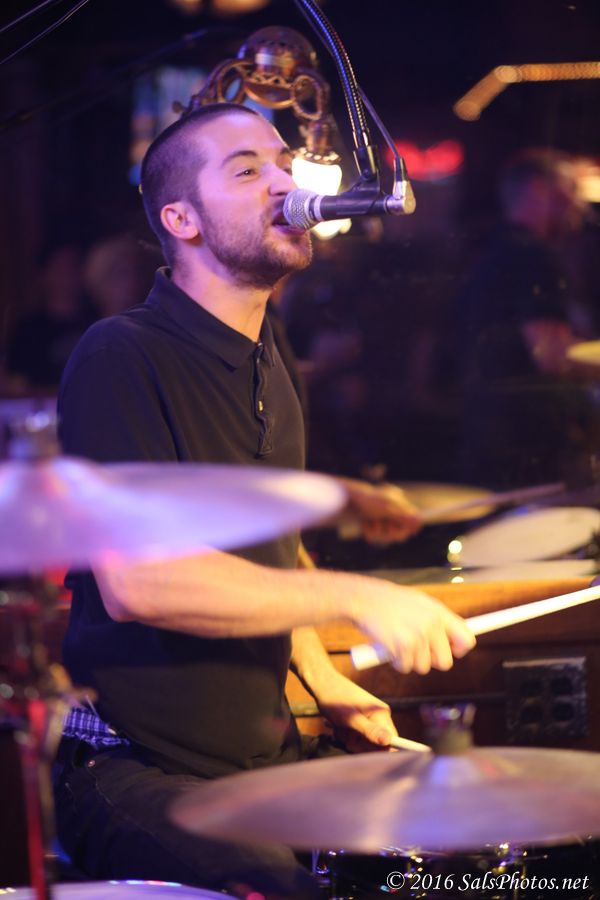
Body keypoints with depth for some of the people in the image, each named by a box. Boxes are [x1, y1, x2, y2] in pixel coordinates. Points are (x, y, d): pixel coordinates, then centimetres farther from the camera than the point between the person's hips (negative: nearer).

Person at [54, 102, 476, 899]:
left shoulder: (268, 366, 14)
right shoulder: (120, 357, -14)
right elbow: (135, 578, -26)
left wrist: (321, 678, 12)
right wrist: (352, 598, -24)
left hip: (264, 751, 8)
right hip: (131, 770, -8)